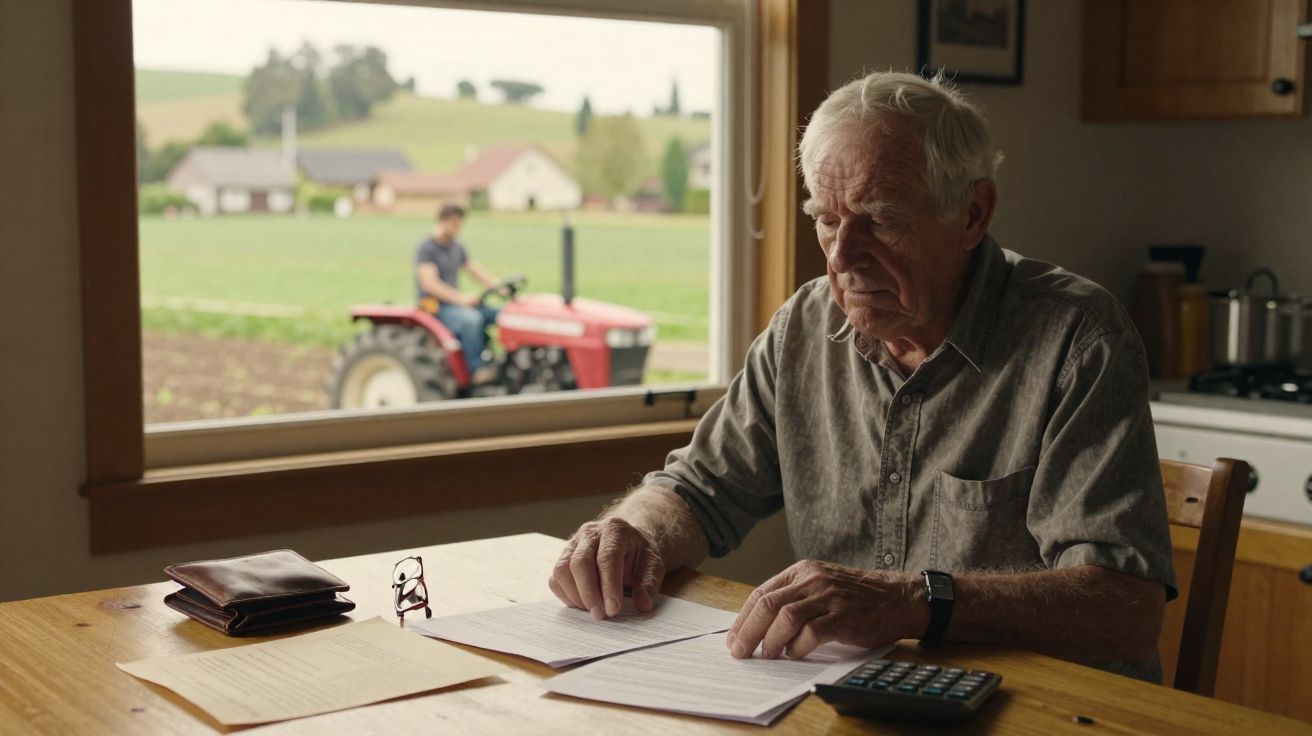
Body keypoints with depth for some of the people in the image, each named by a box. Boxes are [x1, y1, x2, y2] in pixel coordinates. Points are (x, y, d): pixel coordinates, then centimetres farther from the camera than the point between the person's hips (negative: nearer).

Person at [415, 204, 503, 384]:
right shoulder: (426, 248, -9)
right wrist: (460, 297, -32)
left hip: (455, 302, 8)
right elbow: (430, 283, -21)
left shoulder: (457, 248, 16)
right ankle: (477, 369, -33)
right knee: (471, 320, -36)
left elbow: (478, 272, 15)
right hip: (434, 306, -8)